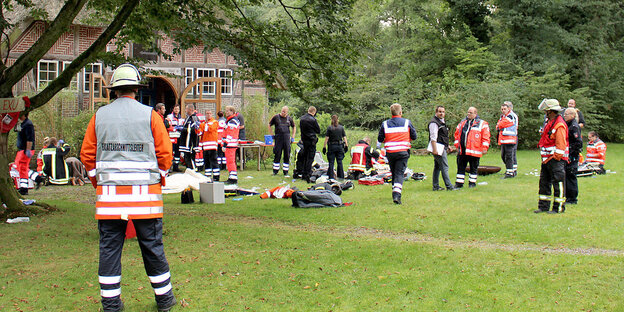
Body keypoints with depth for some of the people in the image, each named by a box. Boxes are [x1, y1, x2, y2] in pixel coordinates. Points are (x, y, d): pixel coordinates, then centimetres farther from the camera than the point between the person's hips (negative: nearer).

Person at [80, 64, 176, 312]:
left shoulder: (99, 116, 6)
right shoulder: (150, 115, -1)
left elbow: (87, 154, 9)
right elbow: (165, 153, -1)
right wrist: (159, 178, 14)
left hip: (108, 192, 2)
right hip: (144, 193, -1)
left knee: (109, 247, 8)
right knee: (152, 247, 7)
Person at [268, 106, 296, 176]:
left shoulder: (289, 118, 7)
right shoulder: (276, 117, 2)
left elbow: (294, 127, 20)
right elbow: (269, 125, 11)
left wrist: (292, 137, 11)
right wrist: (272, 135, 4)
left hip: (287, 138, 2)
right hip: (278, 138, -1)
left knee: (287, 155, 1)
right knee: (277, 154, 0)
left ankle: (286, 172, 8)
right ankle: (275, 171, 12)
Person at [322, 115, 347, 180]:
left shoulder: (329, 128, -5)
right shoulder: (341, 127, 4)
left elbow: (326, 138, -7)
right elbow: (344, 137, 3)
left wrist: (324, 147, -4)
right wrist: (346, 145, 7)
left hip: (332, 146, -2)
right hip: (340, 146, 3)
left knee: (331, 162, 2)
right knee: (340, 162, 7)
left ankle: (331, 177, 1)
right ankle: (341, 176, 8)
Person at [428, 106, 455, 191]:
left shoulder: (441, 121, 20)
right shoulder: (434, 122, -12)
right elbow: (433, 137, -19)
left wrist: (447, 146, 28)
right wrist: (434, 149, -24)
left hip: (442, 147, 10)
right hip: (438, 147, -10)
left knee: (437, 167, 11)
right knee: (444, 167, -11)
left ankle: (435, 186, 15)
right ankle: (449, 186, -11)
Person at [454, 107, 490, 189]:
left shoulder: (482, 124, 0)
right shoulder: (462, 123, 16)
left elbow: (486, 136, -4)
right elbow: (457, 134, 19)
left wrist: (484, 148, -10)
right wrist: (457, 145, 12)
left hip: (474, 151, -4)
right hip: (462, 150, 5)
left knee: (473, 168, 5)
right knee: (460, 167, 8)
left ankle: (472, 183, 17)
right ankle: (459, 183, 15)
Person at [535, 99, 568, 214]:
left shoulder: (559, 125, -16)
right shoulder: (549, 122, 15)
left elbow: (561, 144, -19)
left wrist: (557, 157, -18)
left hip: (556, 159, -10)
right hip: (547, 159, 10)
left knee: (558, 183, -2)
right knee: (544, 183, 13)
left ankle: (559, 208, 4)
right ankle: (543, 206, 20)